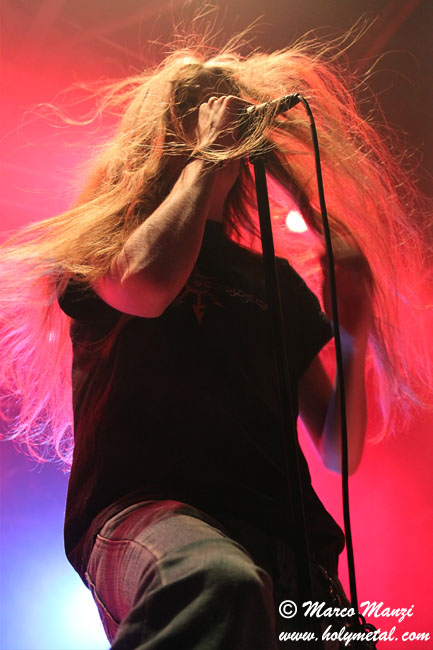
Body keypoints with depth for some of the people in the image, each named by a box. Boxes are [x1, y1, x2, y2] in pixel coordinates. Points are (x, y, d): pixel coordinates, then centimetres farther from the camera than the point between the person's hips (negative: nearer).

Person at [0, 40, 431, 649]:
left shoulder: (276, 278, 22)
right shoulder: (106, 238, 14)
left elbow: (339, 453, 19)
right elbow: (145, 283, -14)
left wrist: (354, 335, 2)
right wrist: (206, 157, 2)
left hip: (283, 534, 4)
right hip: (140, 509, -4)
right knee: (218, 582, -38)